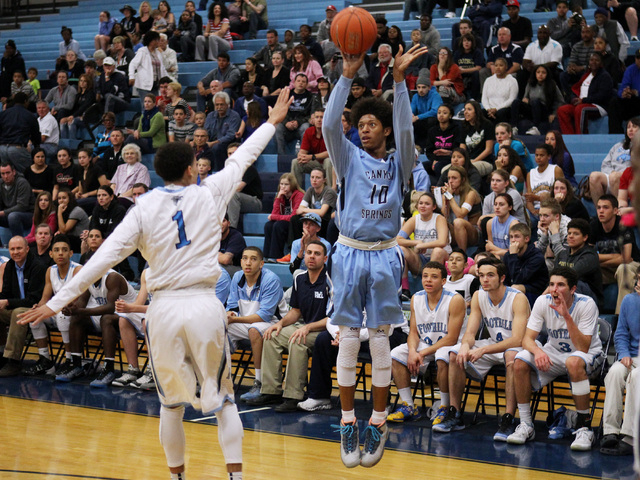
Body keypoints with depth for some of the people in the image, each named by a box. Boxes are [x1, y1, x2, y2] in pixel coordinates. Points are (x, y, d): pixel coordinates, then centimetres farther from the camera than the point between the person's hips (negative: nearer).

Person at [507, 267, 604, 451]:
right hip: (554, 353, 4)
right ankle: (526, 425, -11)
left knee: (574, 362, -40)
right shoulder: (543, 302, -12)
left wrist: (567, 316, -38)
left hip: (590, 354, -4)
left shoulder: (587, 305, -22)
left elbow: (583, 348, -29)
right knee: (520, 362, -24)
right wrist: (538, 351, -36)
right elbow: (527, 338, -13)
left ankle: (584, 426, -27)